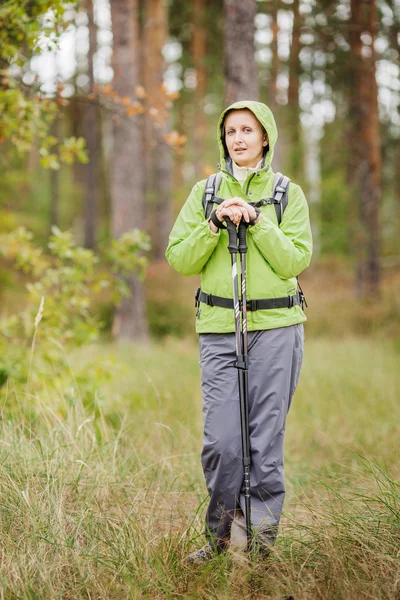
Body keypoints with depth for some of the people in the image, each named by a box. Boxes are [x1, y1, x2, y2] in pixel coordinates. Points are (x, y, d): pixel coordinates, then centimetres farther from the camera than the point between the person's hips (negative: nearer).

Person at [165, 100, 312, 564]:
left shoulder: (288, 194, 6)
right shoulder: (205, 192, 10)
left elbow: (295, 261, -5)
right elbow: (179, 260, 3)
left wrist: (256, 221, -14)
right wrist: (214, 225, -11)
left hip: (276, 328, -1)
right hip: (218, 330, 1)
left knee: (266, 437, 0)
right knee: (221, 440, -4)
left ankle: (262, 534, 14)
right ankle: (219, 532, 16)